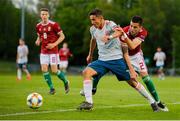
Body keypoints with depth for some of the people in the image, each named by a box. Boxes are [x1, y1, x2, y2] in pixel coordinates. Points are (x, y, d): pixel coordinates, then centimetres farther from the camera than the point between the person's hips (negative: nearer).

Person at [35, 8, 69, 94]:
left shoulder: (54, 25, -10)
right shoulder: (38, 26, 5)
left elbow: (62, 36, -6)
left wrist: (54, 44, -17)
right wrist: (38, 41, -1)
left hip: (53, 51, -5)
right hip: (43, 52, 5)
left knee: (54, 70, -8)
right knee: (44, 70, -6)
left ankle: (65, 82, 19)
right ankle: (51, 88, 8)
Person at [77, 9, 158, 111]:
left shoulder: (111, 25, -15)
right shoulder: (93, 29, 4)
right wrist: (90, 55, 37)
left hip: (116, 59, -5)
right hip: (102, 60, 5)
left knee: (132, 81, 0)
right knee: (86, 72, -19)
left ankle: (152, 102, 16)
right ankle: (89, 102, -19)